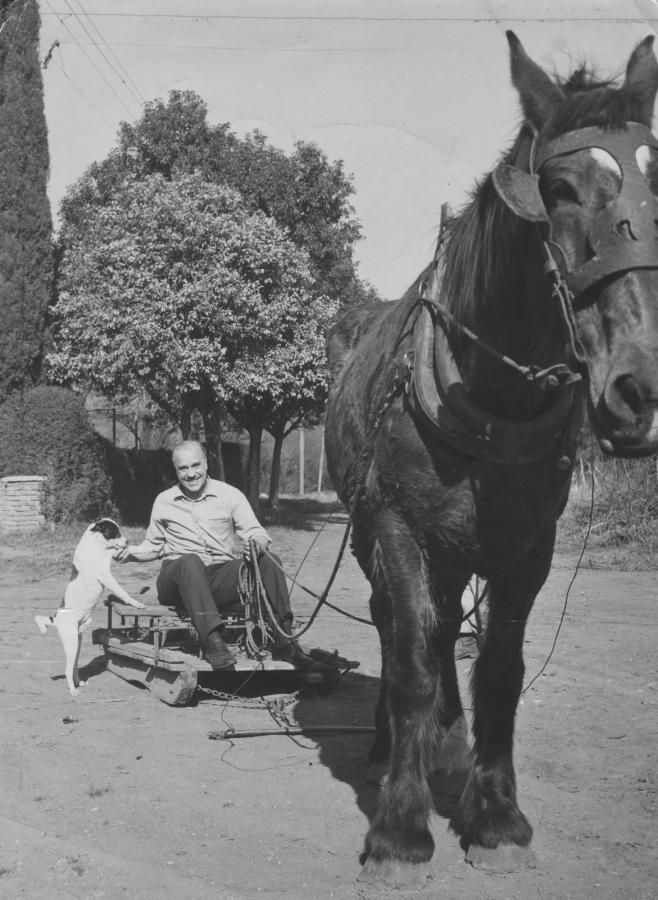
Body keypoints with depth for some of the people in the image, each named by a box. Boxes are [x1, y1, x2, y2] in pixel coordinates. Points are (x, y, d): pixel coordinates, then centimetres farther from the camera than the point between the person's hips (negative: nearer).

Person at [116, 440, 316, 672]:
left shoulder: (230, 495, 10)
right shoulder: (163, 501, 13)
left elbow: (256, 532, 3)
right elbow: (153, 546, 22)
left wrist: (257, 542, -22)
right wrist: (131, 551, 0)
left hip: (222, 578, 1)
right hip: (178, 578, -1)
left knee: (269, 561, -24)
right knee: (190, 561, -38)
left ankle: (283, 639, -24)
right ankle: (213, 641, -51)